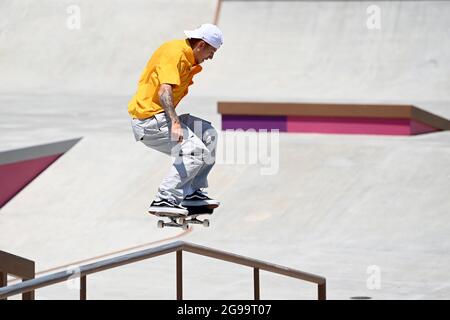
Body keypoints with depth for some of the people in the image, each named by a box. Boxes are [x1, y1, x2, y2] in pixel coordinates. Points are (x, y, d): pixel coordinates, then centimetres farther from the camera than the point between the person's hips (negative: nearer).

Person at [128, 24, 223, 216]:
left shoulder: (185, 56, 16)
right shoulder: (175, 53, -16)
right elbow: (165, 91, -31)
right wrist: (175, 123, -40)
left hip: (161, 116, 10)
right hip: (149, 119, -10)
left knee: (208, 135, 13)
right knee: (196, 152, -20)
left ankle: (193, 193, 14)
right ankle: (164, 200, -22)